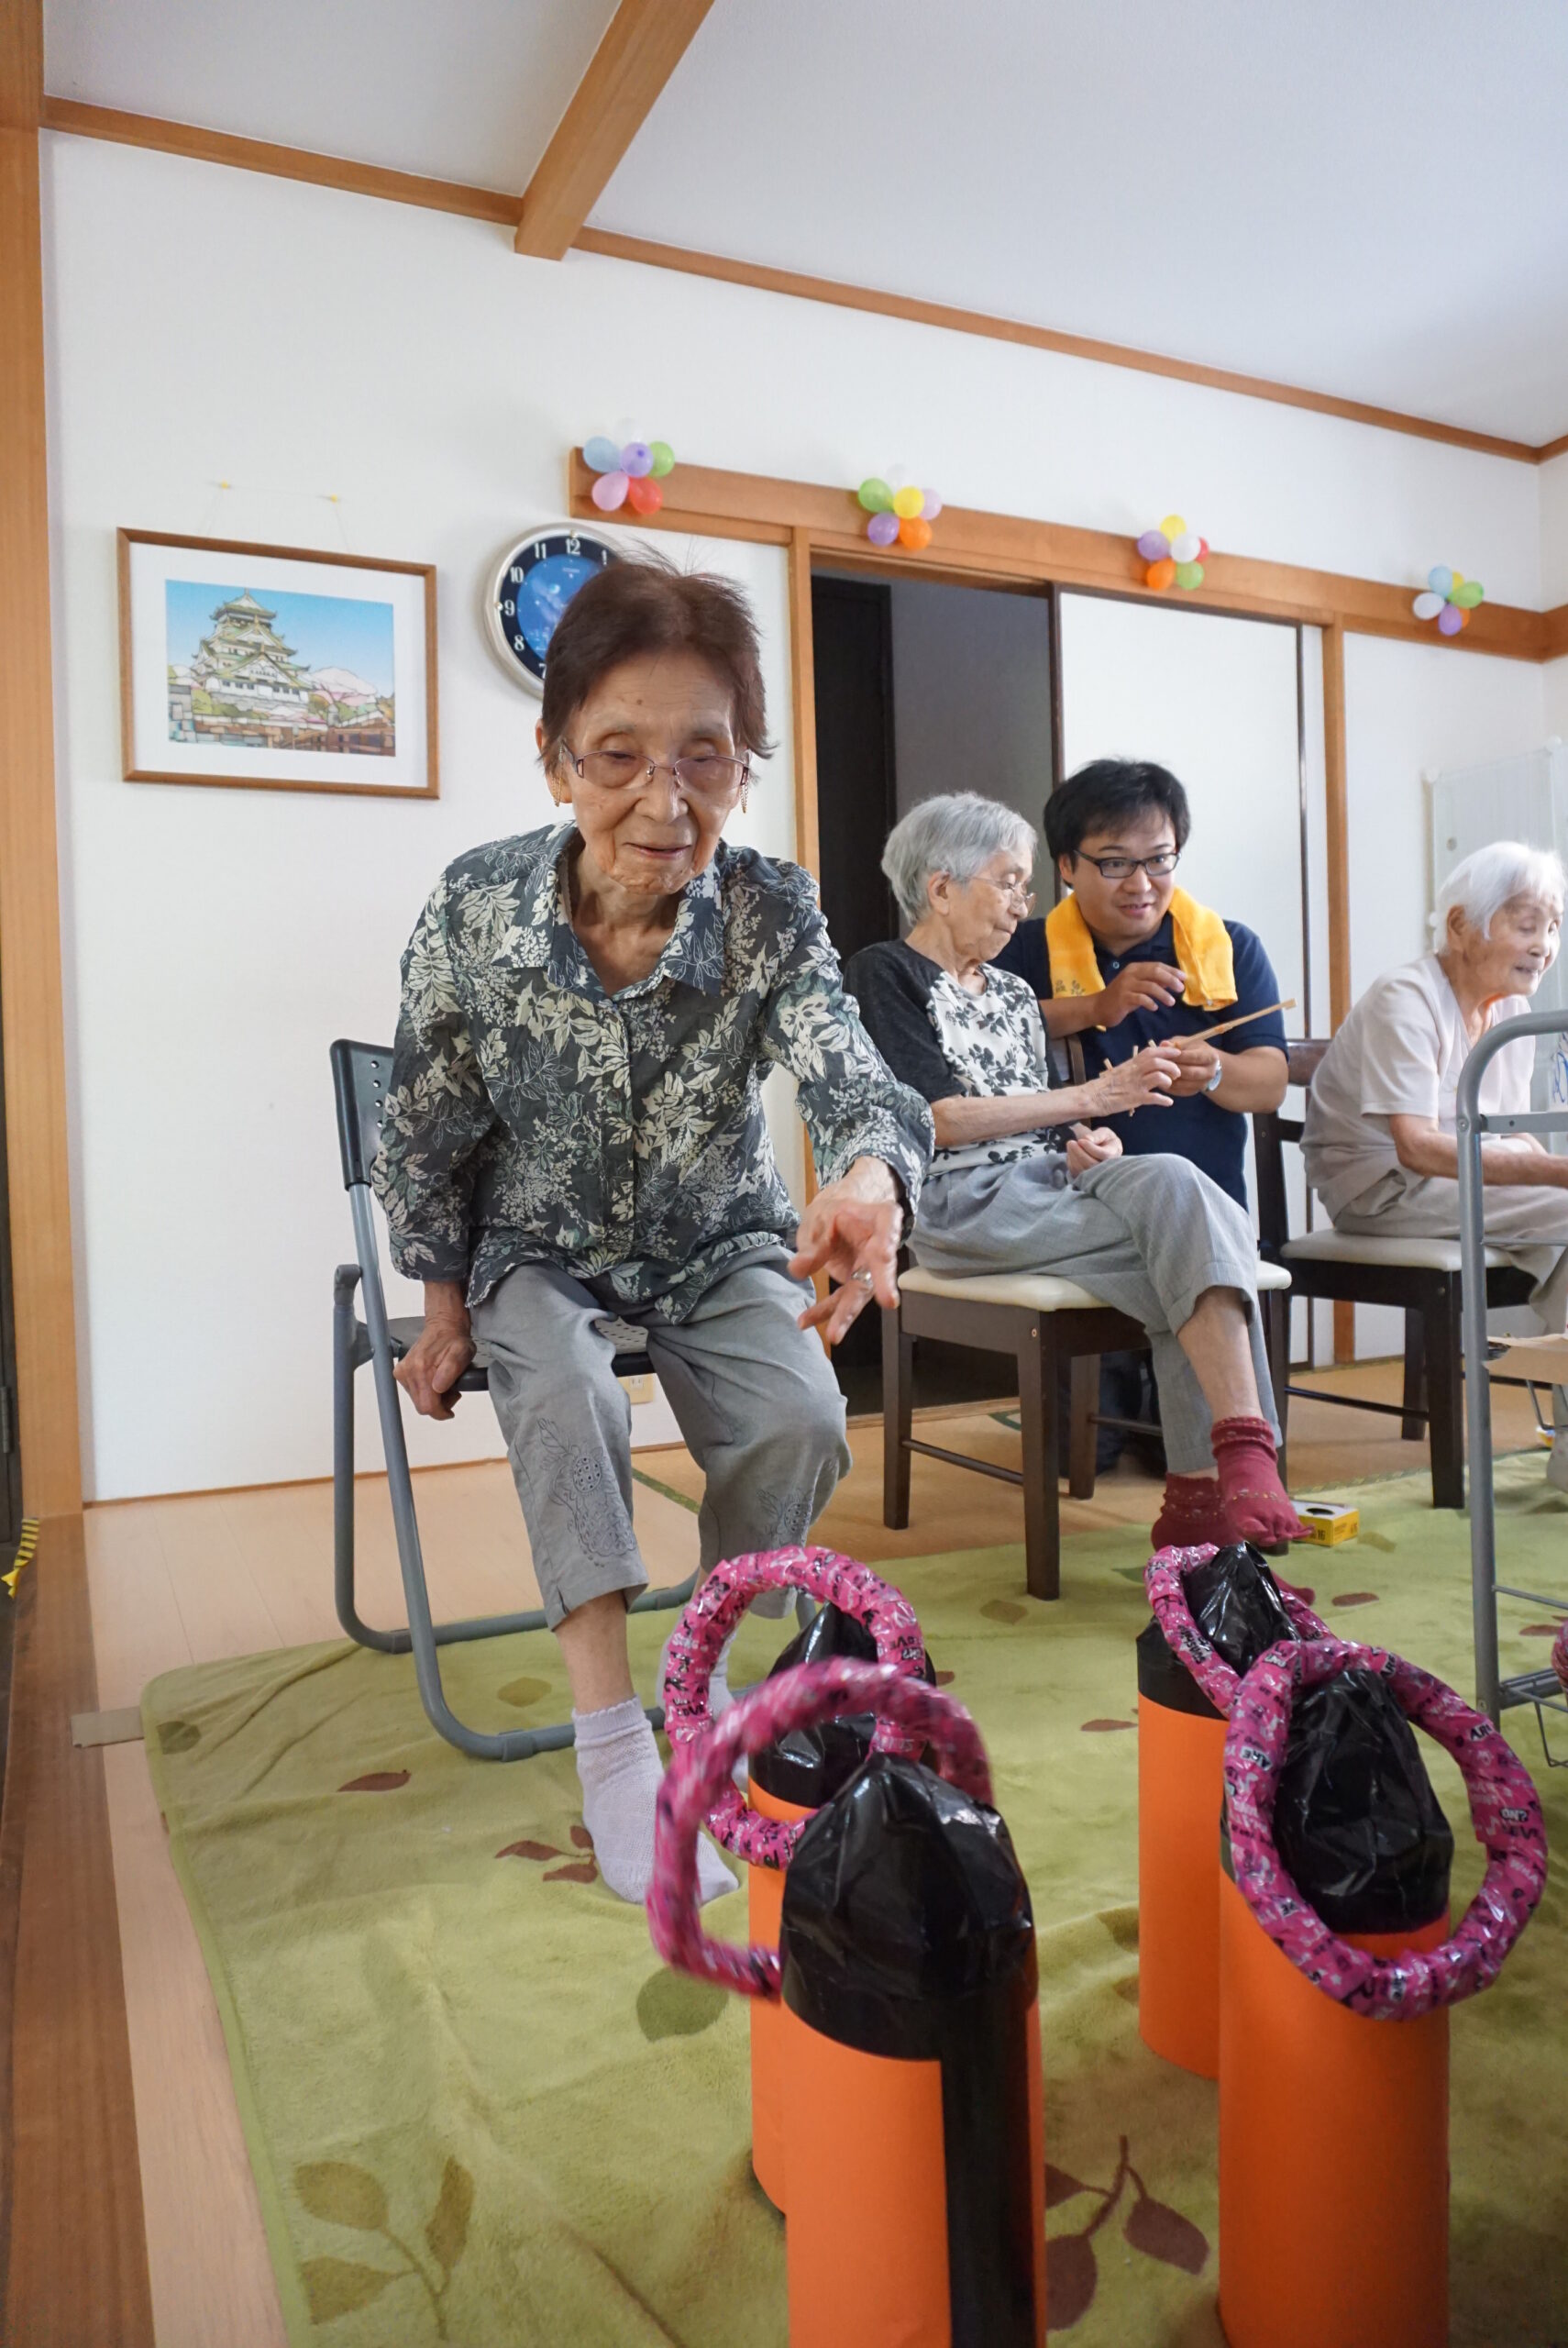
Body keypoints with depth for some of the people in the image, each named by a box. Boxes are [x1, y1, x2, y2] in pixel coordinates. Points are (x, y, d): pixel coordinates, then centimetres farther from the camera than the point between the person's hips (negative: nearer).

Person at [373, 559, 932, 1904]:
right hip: (540, 1251, -1)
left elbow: (851, 1074, -31)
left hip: (719, 1247, 1)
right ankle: (612, 1736, -19)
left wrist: (869, 1178, -56)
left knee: (805, 1419, -22)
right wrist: (446, 1315, -2)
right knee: (567, 1395, -31)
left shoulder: (773, 912, -18)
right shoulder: (473, 912, -19)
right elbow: (425, 1133, -7)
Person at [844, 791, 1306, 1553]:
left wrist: (1084, 1144, 0)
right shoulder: (884, 974, 2)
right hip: (966, 1203, -6)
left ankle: (1204, 1488, -34)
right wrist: (1093, 1097, -11)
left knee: (1172, 1182, -28)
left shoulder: (1013, 992, 26)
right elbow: (941, 1118, -10)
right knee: (1200, 1238, -26)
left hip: (1049, 1182, 6)